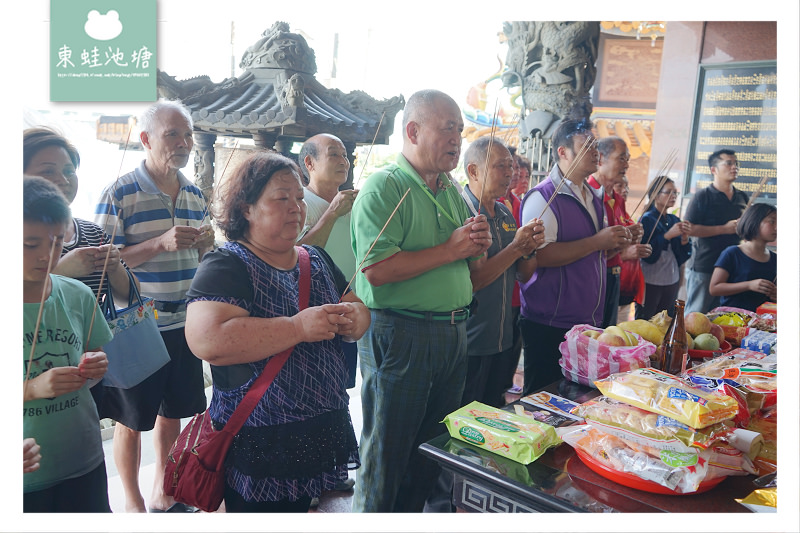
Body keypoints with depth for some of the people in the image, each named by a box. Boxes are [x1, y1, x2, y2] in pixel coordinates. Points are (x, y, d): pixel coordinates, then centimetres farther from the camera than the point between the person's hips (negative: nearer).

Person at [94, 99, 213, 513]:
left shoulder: (194, 194, 8)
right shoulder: (119, 193, -11)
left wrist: (204, 242, -6)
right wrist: (161, 243, -25)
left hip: (184, 323, 6)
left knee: (173, 412, 17)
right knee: (132, 419, 10)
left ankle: (162, 493, 37)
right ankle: (132, 501, 30)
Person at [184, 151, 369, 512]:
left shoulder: (318, 260, 10)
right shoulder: (226, 266, -12)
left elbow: (360, 310, 12)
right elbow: (208, 340, -27)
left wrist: (352, 319, -12)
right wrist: (299, 327, -27)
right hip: (257, 443, -6)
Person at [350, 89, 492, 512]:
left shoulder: (452, 191, 12)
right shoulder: (384, 186, -12)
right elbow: (377, 270, -24)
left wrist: (478, 245, -3)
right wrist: (450, 249, -17)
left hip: (453, 333, 8)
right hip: (399, 334, -7)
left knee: (432, 448, 19)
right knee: (387, 453, 7)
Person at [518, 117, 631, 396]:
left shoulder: (593, 197, 16)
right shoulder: (543, 197, -13)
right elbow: (540, 255, -25)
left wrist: (615, 242, 7)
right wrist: (597, 241, -21)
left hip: (589, 321, 8)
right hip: (549, 327, -8)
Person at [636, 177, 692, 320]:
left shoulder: (674, 220, 8)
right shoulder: (647, 219, -9)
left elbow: (683, 256, 7)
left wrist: (684, 237, -10)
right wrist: (668, 235, -21)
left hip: (672, 281, 6)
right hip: (650, 282, -6)